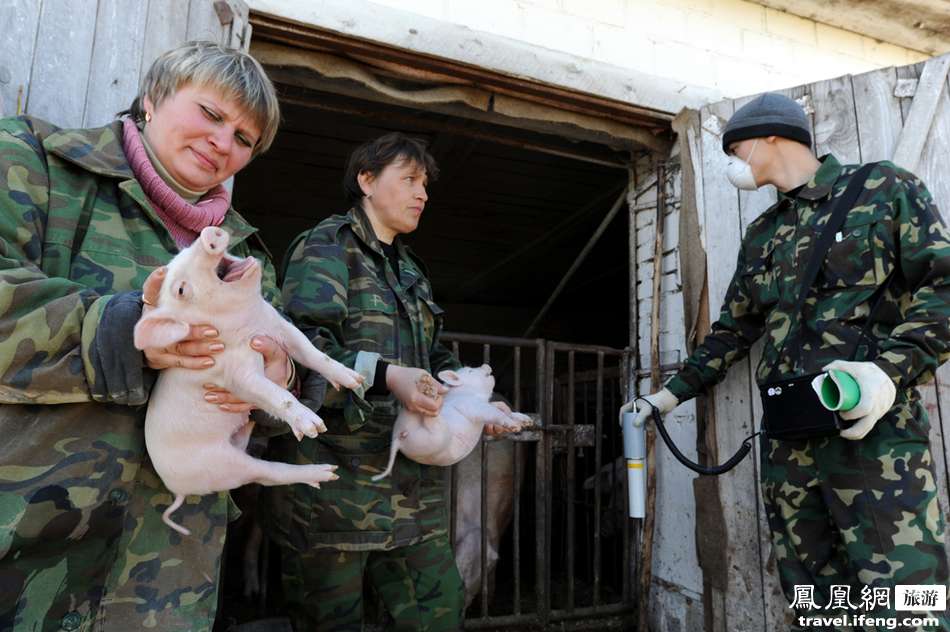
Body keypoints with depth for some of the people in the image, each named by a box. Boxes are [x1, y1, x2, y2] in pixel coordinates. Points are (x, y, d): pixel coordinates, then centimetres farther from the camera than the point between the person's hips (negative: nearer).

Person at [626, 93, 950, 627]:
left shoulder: (885, 188, 5)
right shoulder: (762, 234, 20)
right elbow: (735, 328, 24)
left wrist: (890, 371, -19)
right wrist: (673, 393, 22)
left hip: (874, 430, -5)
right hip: (787, 440, 5)